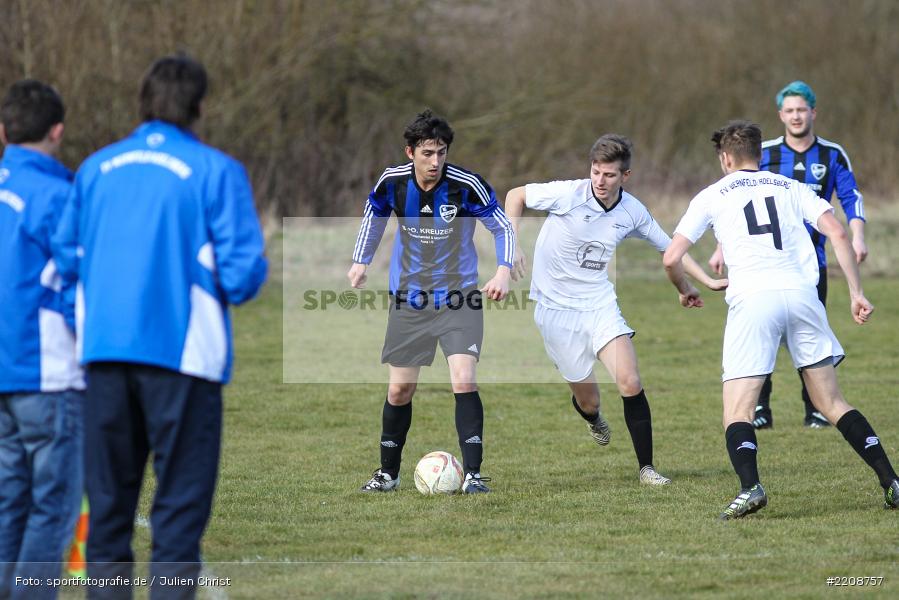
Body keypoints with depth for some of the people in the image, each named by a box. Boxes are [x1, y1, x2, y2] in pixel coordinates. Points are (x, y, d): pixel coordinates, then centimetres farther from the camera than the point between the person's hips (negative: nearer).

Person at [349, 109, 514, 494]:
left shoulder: (466, 185, -18)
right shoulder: (392, 182, -10)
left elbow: (503, 228, -6)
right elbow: (373, 217, 13)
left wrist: (503, 271, -20)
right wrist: (360, 262, 8)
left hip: (459, 297, -3)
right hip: (409, 299, 3)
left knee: (464, 381, -18)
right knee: (399, 390, 7)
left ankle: (472, 474, -13)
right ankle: (388, 473, 24)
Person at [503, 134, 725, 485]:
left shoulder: (633, 212, -4)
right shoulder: (568, 195, -17)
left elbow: (669, 248, 12)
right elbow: (516, 195, -3)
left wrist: (707, 282, 8)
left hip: (600, 304, 3)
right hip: (556, 308, -3)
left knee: (630, 383, -16)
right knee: (587, 399, 3)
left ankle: (646, 467, -3)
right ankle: (593, 418, 43)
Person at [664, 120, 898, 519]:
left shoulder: (712, 196, 16)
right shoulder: (791, 188, 22)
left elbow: (671, 258, 12)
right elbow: (838, 234, 7)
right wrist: (856, 292, 7)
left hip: (752, 300, -3)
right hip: (801, 292, 3)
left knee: (737, 412, -2)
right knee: (831, 403, 13)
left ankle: (750, 486, -27)